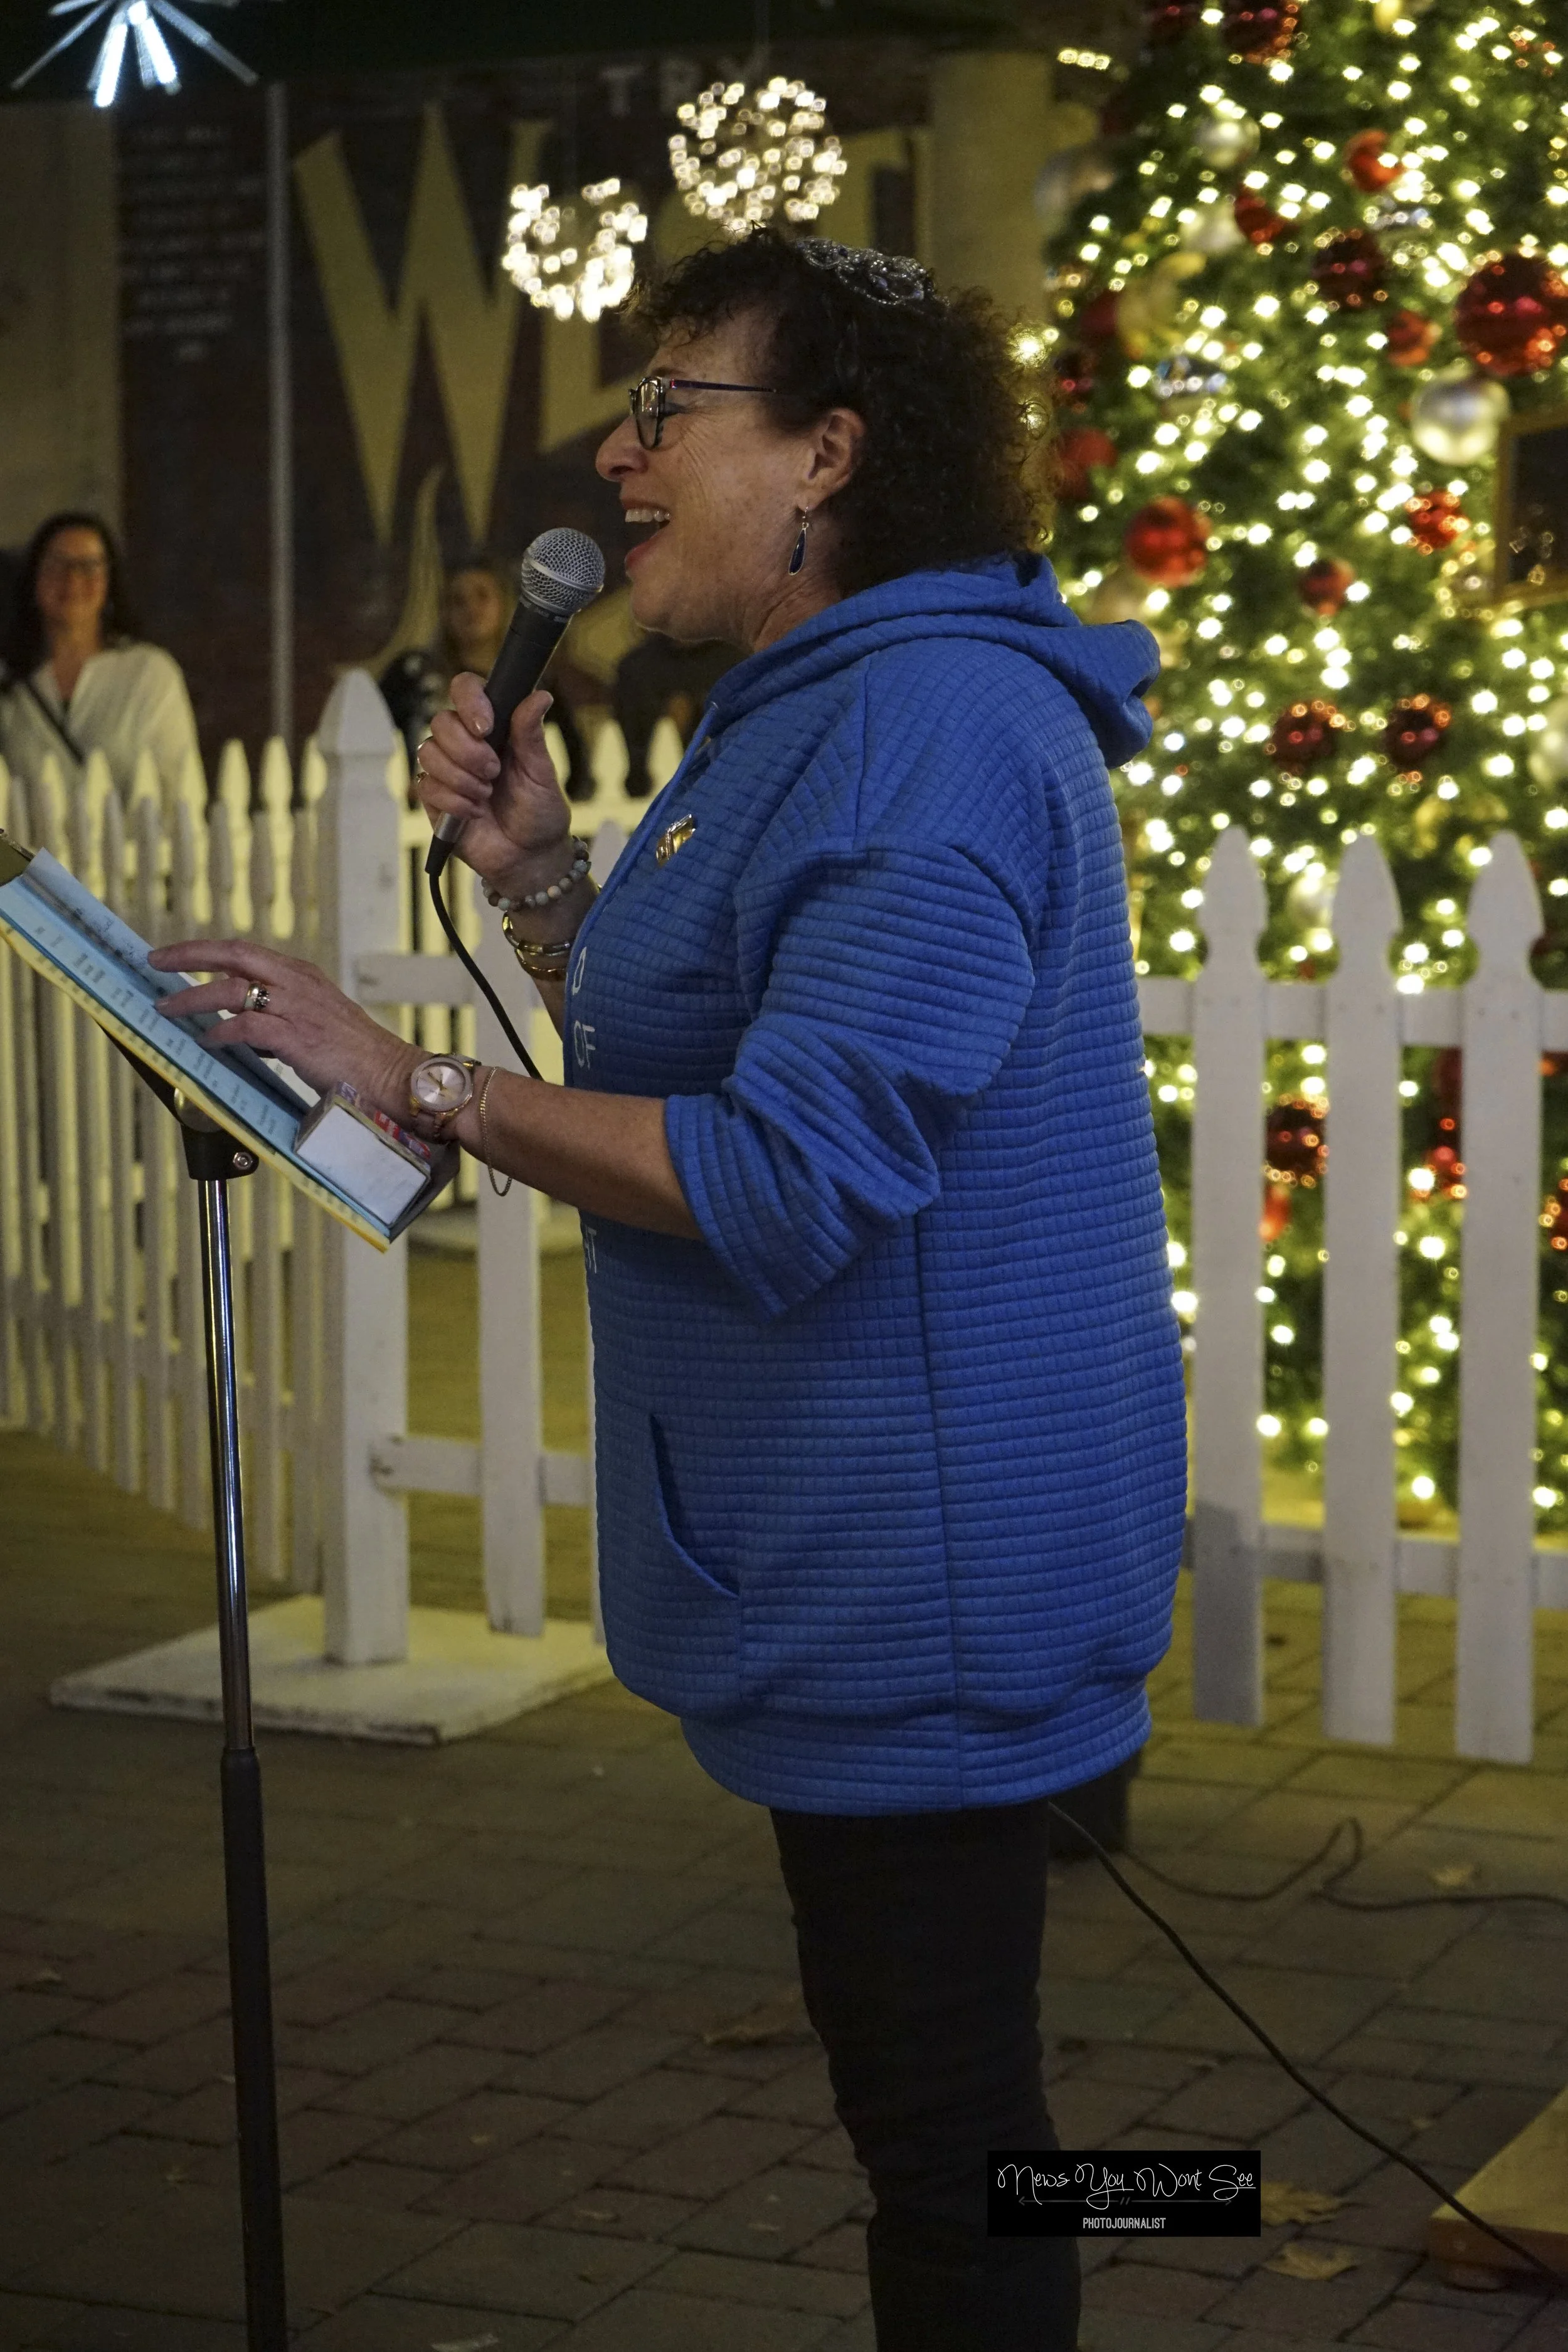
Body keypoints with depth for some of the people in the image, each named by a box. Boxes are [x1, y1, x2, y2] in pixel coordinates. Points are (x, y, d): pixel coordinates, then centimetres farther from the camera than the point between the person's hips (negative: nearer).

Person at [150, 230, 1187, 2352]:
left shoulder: (935, 730, -21)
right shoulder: (815, 715, 14)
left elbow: (784, 1181, -27)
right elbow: (699, 1084, 18)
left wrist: (418, 1085, -21)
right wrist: (536, 879, 5)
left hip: (923, 1556, -11)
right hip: (857, 1544, 11)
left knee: (941, 2111, 1)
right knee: (916, 2076, 21)